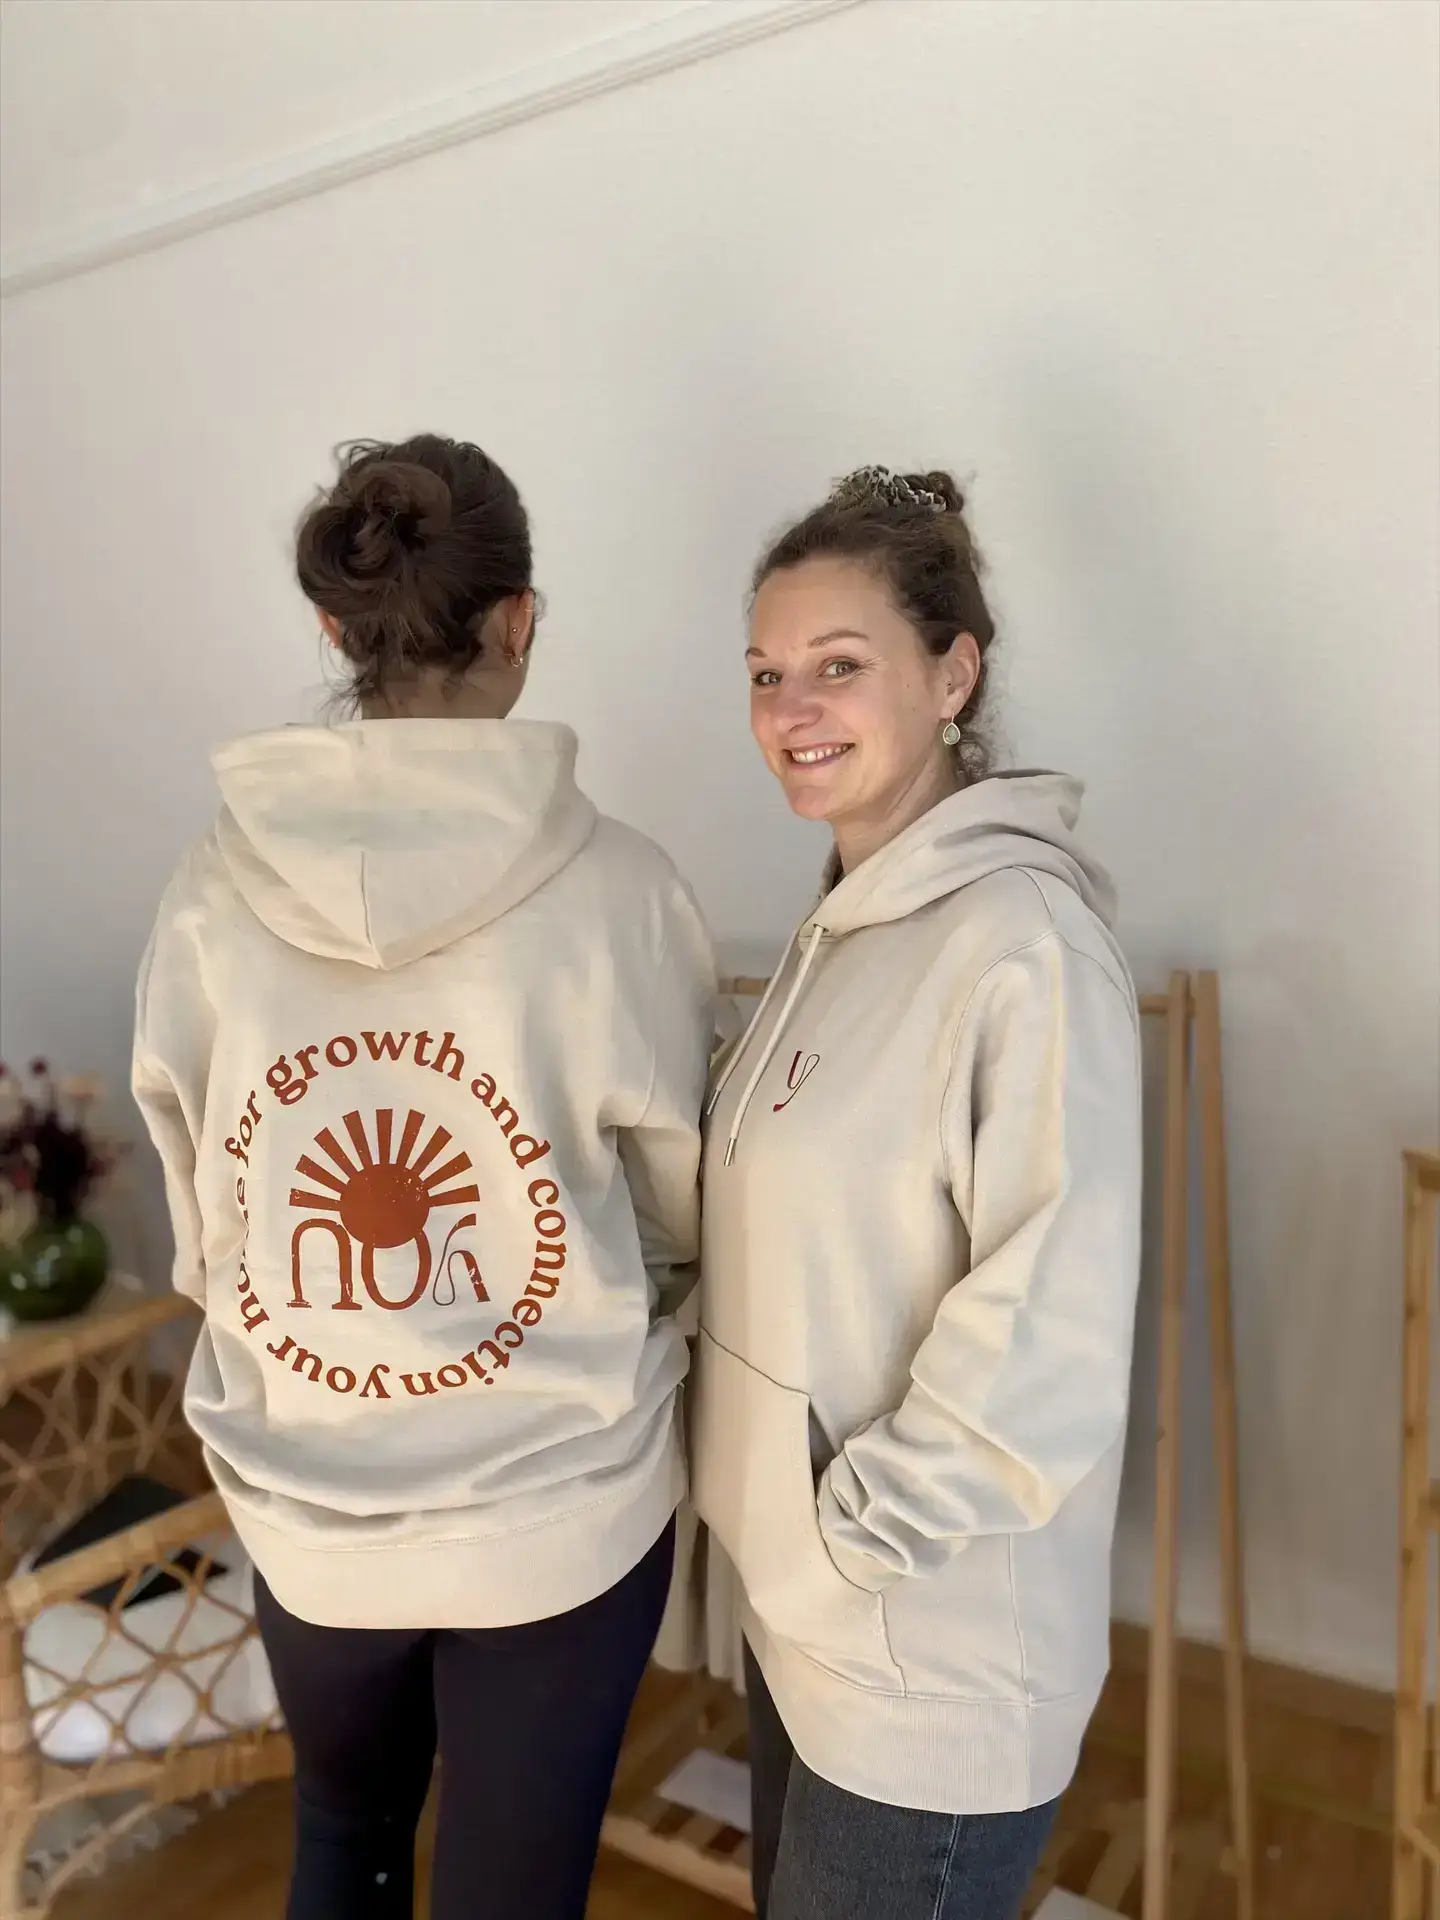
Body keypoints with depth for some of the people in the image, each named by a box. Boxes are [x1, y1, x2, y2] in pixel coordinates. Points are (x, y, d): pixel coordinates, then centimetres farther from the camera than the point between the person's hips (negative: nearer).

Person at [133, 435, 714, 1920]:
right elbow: (687, 1206, -6)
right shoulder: (610, 886, -19)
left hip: (301, 1498, 3)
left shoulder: (215, 888, -11)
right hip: (558, 1504, -2)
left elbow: (201, 1231, -1)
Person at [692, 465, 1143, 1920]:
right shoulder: (848, 921, 4)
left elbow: (1047, 1351, -24)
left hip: (933, 1658, -8)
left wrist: (851, 1531, -15)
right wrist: (800, 1540, 8)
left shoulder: (1021, 943, -23)